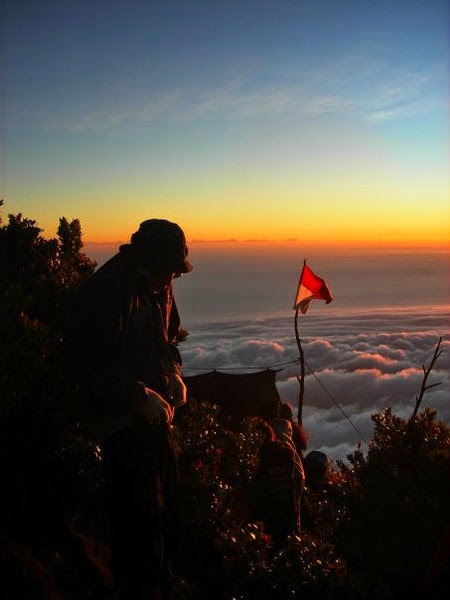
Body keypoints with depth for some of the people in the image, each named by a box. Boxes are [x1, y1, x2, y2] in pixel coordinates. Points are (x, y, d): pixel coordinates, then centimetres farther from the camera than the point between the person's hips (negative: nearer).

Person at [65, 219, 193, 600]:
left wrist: (174, 373, 4)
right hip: (123, 421, -9)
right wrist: (139, 395, -25)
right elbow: (91, 362, -23)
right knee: (141, 515, -3)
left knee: (168, 509, 19)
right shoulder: (106, 291, -20)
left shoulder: (159, 285, 6)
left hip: (155, 415, 9)